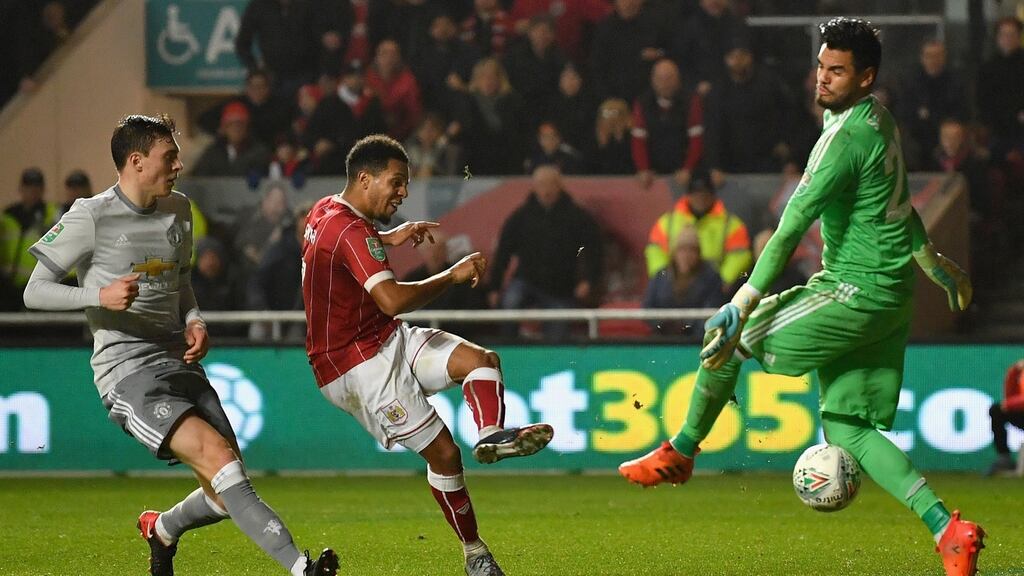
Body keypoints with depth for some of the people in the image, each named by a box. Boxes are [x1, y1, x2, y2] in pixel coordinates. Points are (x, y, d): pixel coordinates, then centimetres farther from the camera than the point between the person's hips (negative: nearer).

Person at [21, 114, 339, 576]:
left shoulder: (178, 210, 13)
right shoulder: (91, 217, -7)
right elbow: (34, 292, -5)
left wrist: (194, 321, 6)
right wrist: (100, 296, -22)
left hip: (179, 362, 7)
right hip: (127, 372, -7)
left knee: (227, 494, 2)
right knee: (216, 453, -27)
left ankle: (163, 528, 36)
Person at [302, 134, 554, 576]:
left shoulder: (326, 210, 9)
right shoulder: (350, 233, -23)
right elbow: (393, 300, -36)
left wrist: (389, 238, 24)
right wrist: (453, 276, -25)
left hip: (389, 341, 10)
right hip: (359, 364, -10)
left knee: (481, 360, -7)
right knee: (442, 453, -9)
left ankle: (492, 434, -34)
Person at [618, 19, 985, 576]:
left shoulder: (847, 138, -19)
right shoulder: (879, 121, 12)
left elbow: (791, 227, -22)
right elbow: (899, 202, 29)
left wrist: (744, 304, -22)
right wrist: (933, 261, 43)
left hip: (857, 294, -10)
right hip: (887, 299, 10)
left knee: (727, 337, 0)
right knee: (846, 430, 7)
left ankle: (680, 452, 16)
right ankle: (947, 529, -2)